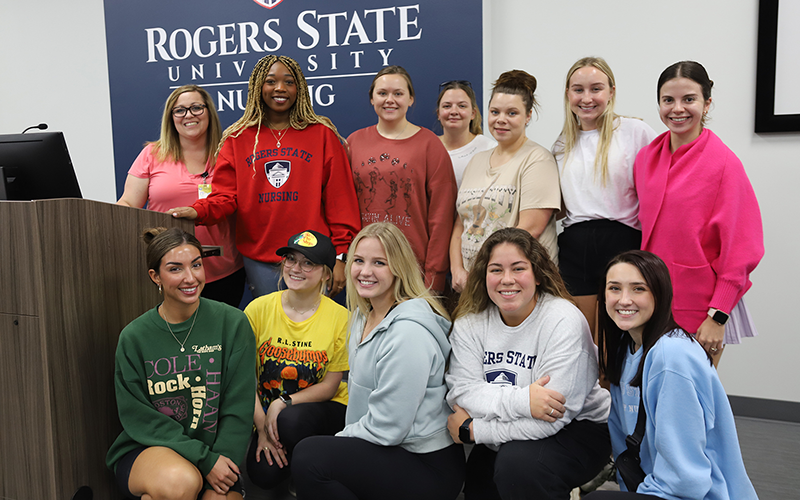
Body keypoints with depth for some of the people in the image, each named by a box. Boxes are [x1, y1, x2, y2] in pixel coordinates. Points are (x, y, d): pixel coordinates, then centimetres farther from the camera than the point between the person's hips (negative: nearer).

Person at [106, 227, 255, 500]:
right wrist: (203, 460, -16)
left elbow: (238, 408, -4)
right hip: (145, 449, -1)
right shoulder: (134, 337, -6)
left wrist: (222, 460, -14)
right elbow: (138, 417, -8)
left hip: (214, 450, 2)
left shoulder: (233, 323, -5)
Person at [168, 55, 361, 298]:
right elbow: (224, 195, 3)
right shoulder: (238, 139, 8)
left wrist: (341, 256, -5)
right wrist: (198, 211, -19)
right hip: (259, 259, 2)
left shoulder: (322, 135, 3)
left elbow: (340, 198, 0)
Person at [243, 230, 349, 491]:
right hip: (267, 411, 2)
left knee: (292, 419, -33)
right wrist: (262, 426, -13)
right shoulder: (259, 308, -8)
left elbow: (330, 386, -8)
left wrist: (283, 403, -21)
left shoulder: (340, 318, -12)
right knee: (263, 474, -22)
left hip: (324, 409, -1)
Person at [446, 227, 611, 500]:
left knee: (517, 461, -28)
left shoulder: (564, 321, -20)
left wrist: (470, 429, -19)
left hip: (577, 429, -4)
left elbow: (551, 419, -25)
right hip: (510, 436, 4)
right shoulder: (470, 322, -3)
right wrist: (521, 399, -30)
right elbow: (462, 390, -13)